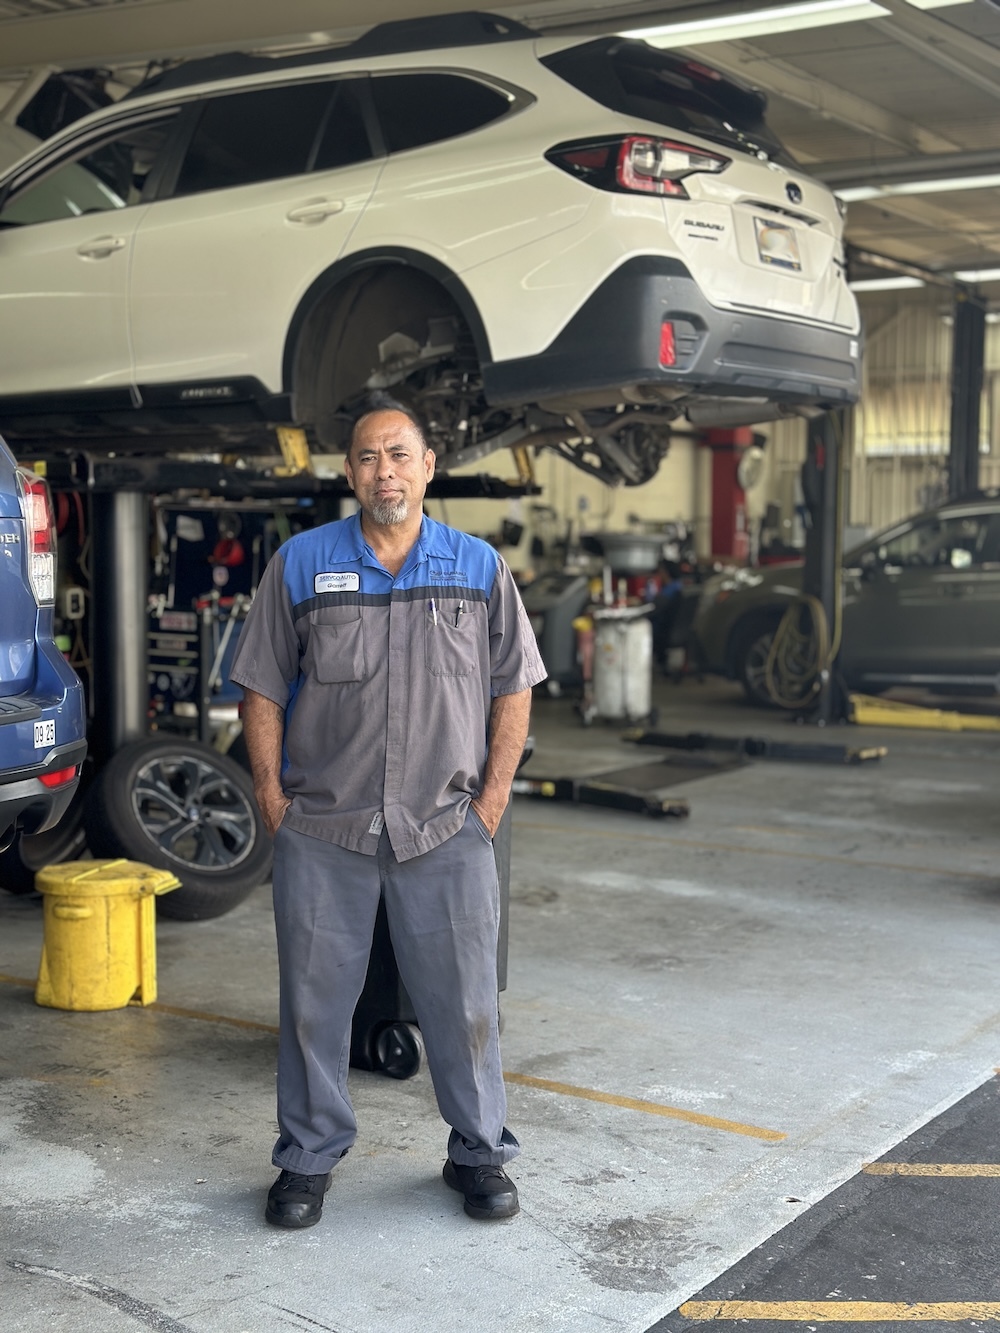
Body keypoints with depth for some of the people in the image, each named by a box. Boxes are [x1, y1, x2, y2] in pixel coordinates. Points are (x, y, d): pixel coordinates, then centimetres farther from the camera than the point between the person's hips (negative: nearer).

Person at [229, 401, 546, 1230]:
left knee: (463, 999, 7)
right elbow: (262, 691, 5)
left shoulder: (479, 568, 5)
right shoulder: (300, 565, 3)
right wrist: (274, 800, -1)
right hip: (322, 832, 0)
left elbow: (513, 691, 6)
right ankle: (309, 1158, 24)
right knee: (314, 998, 8)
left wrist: (490, 804, 0)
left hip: (446, 829, 0)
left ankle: (480, 1153, 24)